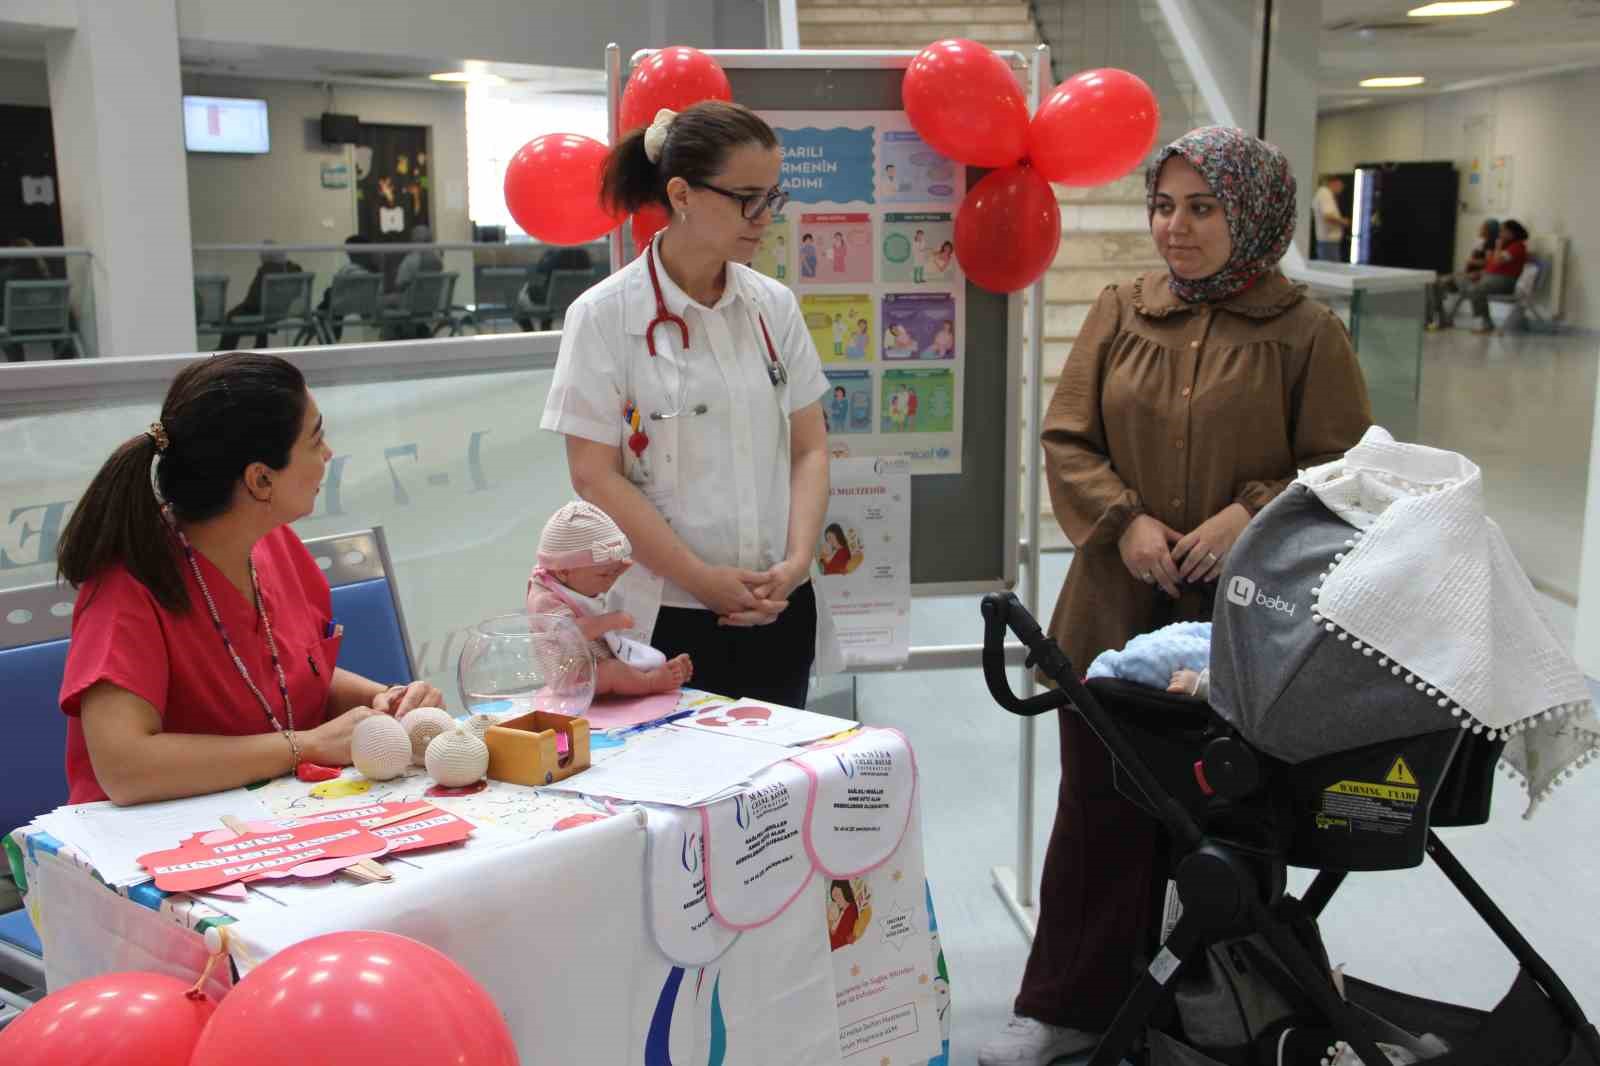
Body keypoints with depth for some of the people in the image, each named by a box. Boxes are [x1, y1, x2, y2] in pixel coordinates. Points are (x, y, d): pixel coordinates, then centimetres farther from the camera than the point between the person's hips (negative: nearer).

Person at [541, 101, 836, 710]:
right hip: (666, 618, -4)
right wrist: (703, 579, -14)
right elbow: (594, 476, -10)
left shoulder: (774, 306, 6)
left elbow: (809, 448, 7)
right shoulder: (604, 316, -7)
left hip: (779, 613, 4)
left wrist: (796, 562, -8)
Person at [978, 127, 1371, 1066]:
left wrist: (1251, 514, -18)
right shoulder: (1120, 315, 6)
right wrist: (1125, 520, -12)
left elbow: (1345, 466, -2)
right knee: (1102, 810, 10)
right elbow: (1066, 440, 4)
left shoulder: (1307, 333, -2)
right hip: (1118, 610, 2)